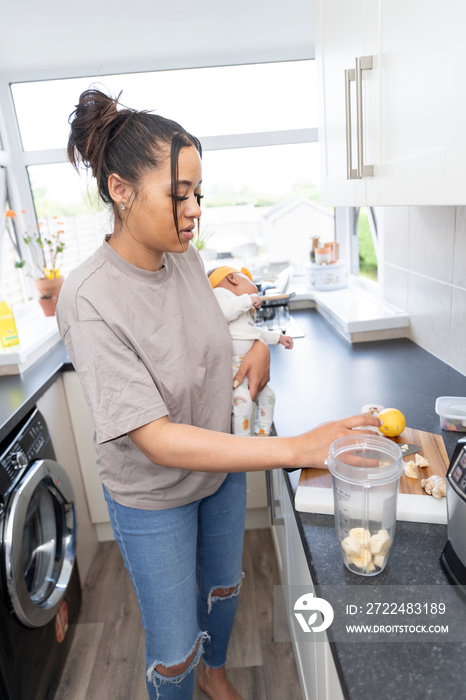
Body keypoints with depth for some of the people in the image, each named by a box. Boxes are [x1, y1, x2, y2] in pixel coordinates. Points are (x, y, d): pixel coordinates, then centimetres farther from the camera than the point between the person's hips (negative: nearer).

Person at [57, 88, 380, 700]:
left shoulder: (186, 259, -9)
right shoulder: (90, 300, -30)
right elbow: (158, 442, -34)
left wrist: (257, 351, -8)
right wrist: (298, 449, -36)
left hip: (222, 464, 7)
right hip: (153, 497, -6)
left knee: (224, 587, 29)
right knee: (174, 648, 15)